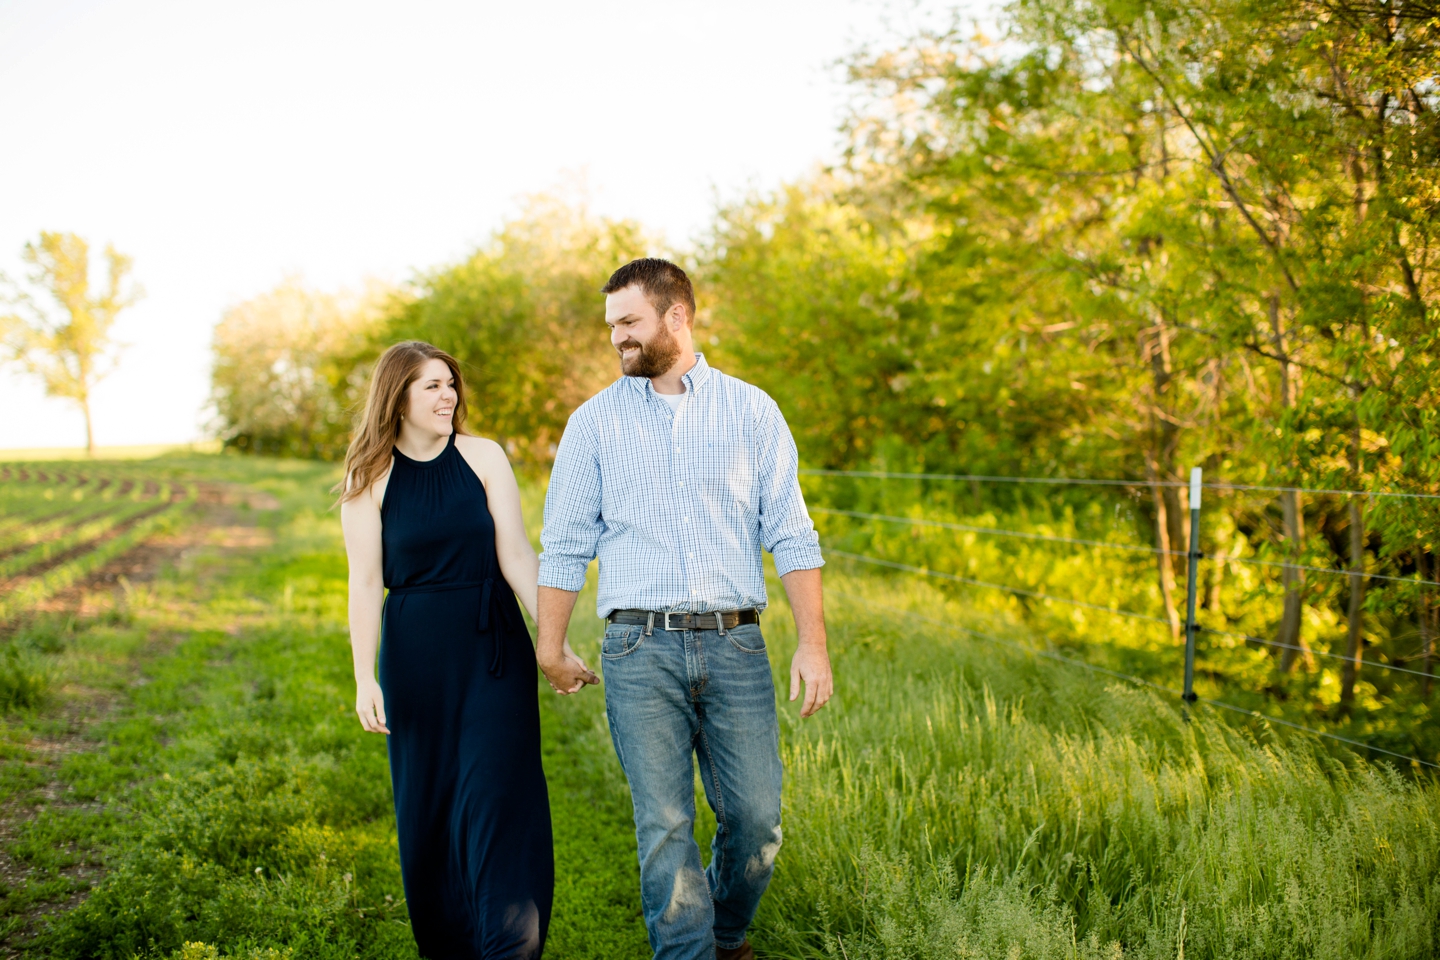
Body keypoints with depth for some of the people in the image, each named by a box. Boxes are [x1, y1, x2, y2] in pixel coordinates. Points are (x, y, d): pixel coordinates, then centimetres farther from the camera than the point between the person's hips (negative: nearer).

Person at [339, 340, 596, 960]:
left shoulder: (484, 458, 0)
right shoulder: (370, 479, 0)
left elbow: (516, 555, -3)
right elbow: (365, 584, -2)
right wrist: (365, 678, -9)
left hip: (494, 647, 0)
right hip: (416, 653, 0)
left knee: (499, 794, -5)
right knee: (428, 803, 9)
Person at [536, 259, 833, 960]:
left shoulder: (752, 410, 8)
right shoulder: (595, 421, 8)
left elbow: (791, 534, 5)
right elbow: (565, 545, 12)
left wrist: (814, 643, -2)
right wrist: (550, 646, 10)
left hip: (734, 645, 1)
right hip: (641, 650, 0)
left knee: (756, 818, 3)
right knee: (663, 827, -3)